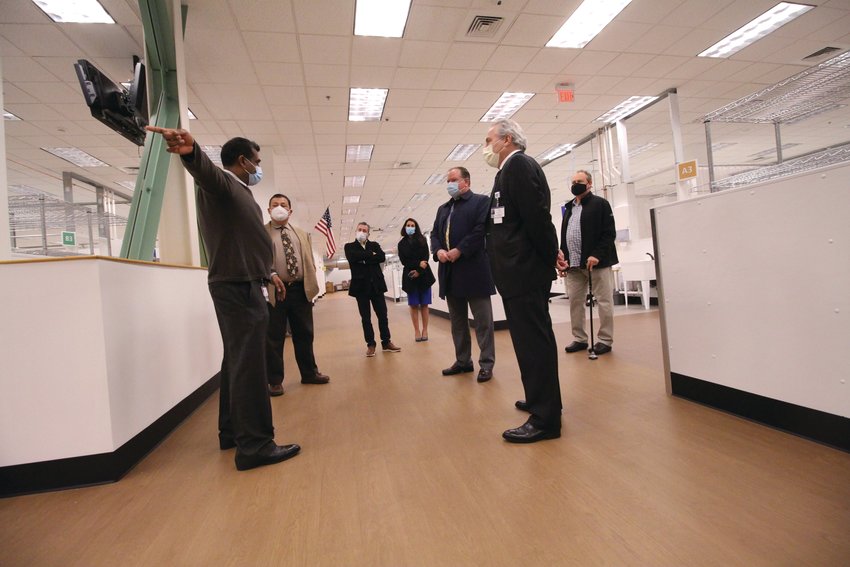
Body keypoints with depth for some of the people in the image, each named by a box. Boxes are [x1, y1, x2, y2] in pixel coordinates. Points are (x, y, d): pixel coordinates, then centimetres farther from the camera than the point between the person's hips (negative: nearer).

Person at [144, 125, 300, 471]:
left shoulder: (239, 192, 21)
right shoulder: (221, 182, -7)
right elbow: (205, 170, -32)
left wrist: (266, 273, 30)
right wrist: (191, 152, -54)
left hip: (241, 286, 10)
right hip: (237, 288, -10)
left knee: (237, 361, 15)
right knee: (248, 364, -10)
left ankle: (232, 432, 27)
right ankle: (254, 445, -4)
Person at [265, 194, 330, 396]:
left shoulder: (302, 235, 16)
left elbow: (310, 262, 15)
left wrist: (311, 285, 5)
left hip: (301, 289, 4)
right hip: (274, 291, -4)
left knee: (304, 334, 12)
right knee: (274, 337, 2)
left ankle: (309, 373, 26)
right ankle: (275, 381, 14)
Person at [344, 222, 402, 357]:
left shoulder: (375, 245, 13)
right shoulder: (350, 246, 7)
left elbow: (382, 257, -6)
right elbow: (354, 257, -15)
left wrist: (364, 259, -12)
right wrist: (371, 255, -8)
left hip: (376, 284, 2)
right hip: (361, 286, -2)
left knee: (382, 315, 5)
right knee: (365, 318, 3)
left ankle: (386, 342, 15)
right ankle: (370, 344, 12)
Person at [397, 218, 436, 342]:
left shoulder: (422, 240, 8)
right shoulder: (401, 243, 9)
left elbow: (426, 257, -2)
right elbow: (403, 261, -2)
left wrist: (418, 271, -14)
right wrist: (418, 264, -15)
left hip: (423, 275, 0)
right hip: (410, 276, 0)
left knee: (424, 304, 0)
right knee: (414, 305, 0)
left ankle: (425, 330, 6)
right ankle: (417, 331, 4)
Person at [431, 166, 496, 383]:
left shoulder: (481, 201, 1)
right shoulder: (443, 208, 22)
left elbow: (481, 229, -12)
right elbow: (434, 233, 16)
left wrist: (459, 250, -17)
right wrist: (438, 251, -5)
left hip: (474, 270, -7)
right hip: (450, 272, 7)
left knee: (482, 320, 0)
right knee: (457, 321, 12)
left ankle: (486, 363, 8)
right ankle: (463, 361, 22)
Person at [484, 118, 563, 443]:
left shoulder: (518, 164, -10)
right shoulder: (510, 169, 19)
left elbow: (537, 214, -19)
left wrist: (550, 255, -10)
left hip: (524, 270, -10)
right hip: (520, 270, 10)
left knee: (533, 341, -5)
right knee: (532, 339, 18)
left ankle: (545, 419, 4)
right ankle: (542, 399, 33)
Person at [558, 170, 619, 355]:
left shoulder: (600, 204, 1)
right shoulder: (568, 208, 19)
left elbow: (609, 233, -8)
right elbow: (563, 236, 20)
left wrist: (597, 255, -19)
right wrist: (563, 259, 7)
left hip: (597, 262, -6)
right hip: (574, 264, 6)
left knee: (604, 301, 1)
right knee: (575, 301, 6)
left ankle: (605, 340, 10)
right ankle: (579, 338, 17)